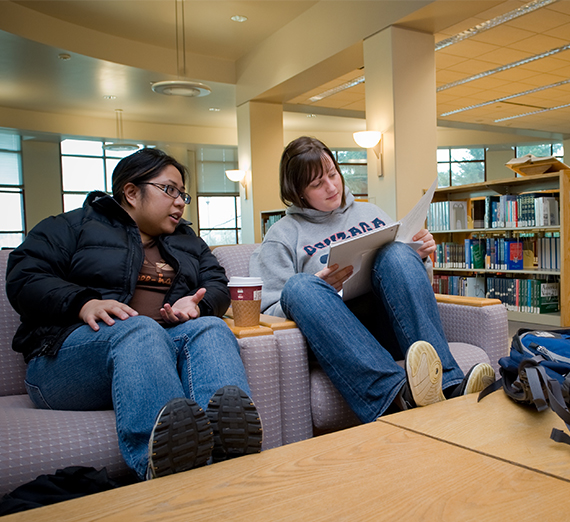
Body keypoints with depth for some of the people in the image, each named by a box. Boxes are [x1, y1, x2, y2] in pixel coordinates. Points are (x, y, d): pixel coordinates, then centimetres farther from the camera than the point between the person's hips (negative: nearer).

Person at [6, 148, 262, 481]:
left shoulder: (187, 240, 29)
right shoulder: (75, 226, 14)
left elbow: (217, 285, 20)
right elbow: (23, 277, 2)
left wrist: (198, 304, -5)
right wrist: (83, 303, -17)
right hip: (74, 347, -3)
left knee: (211, 329, -29)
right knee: (140, 330, -37)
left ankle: (229, 439, -59)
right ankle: (163, 460, -63)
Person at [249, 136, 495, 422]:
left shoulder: (371, 213, 25)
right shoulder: (282, 235, 13)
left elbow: (401, 264, 28)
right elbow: (267, 312, 5)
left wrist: (420, 258, 4)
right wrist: (315, 291, -13)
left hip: (392, 326, 2)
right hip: (340, 334, -2)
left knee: (396, 253, -25)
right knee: (299, 286, -32)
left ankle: (450, 385, -37)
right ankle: (396, 395, -51)